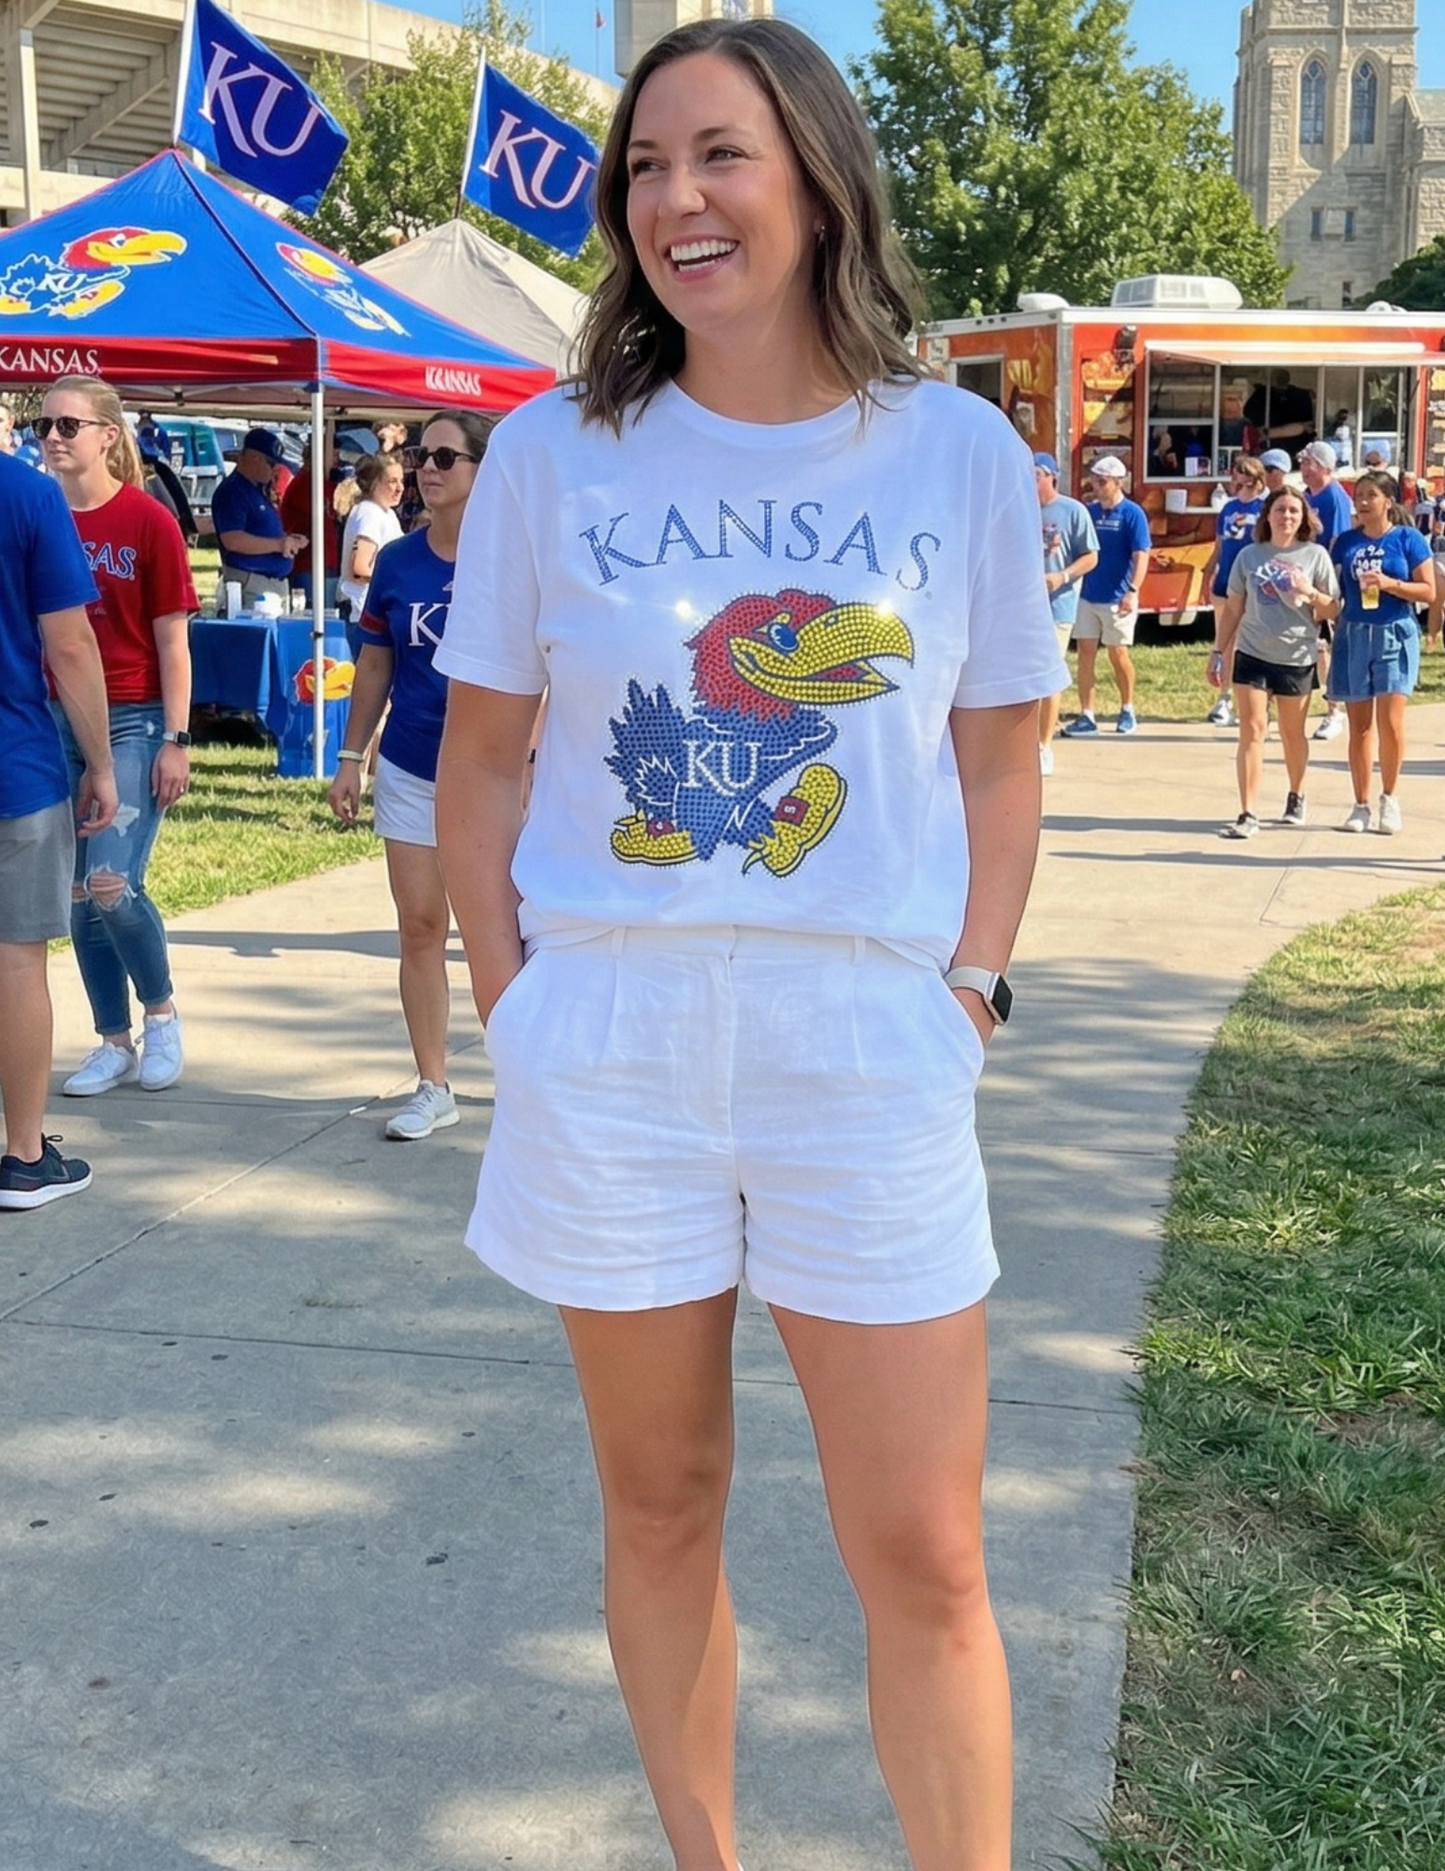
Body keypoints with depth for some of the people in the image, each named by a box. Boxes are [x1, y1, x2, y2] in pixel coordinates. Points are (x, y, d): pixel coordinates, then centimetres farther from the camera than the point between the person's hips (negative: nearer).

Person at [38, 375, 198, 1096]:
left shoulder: (149, 522, -6)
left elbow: (172, 642, -5)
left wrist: (176, 741, -9)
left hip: (132, 721, -5)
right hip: (57, 722, 5)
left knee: (111, 885, -13)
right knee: (78, 895, 7)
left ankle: (161, 1011, 13)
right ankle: (114, 1043, 20)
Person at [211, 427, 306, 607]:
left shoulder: (258, 490, 19)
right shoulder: (232, 491, -12)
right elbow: (232, 540, -24)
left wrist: (287, 539, 11)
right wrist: (278, 544, -19)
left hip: (275, 581, 10)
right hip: (249, 583, -10)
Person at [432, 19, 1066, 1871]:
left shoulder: (960, 452, 0)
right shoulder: (550, 455, 0)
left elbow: (999, 762, 7)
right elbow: (480, 757, 6)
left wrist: (968, 989, -2)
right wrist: (514, 1006, -1)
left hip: (871, 1051, -1)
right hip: (607, 1054, 1)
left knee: (924, 1558, 3)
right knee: (660, 1507, 15)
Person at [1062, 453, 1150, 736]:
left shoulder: (1132, 513, -7)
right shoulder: (1089, 511, 7)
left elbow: (1141, 556, -12)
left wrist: (1133, 591, -23)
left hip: (1117, 598, -5)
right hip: (1088, 595, 5)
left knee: (1117, 652, 5)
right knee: (1085, 652, 1)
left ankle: (1128, 709, 23)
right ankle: (1086, 715, 4)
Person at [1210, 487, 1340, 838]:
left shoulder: (1315, 555, 1)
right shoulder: (1249, 556, 4)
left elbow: (1332, 610, 1)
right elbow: (1232, 609, 10)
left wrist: (1310, 593, -18)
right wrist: (1219, 653, 8)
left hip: (1297, 658, 0)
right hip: (1252, 655, 0)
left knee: (1292, 734, 13)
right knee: (1251, 731, -7)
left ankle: (1296, 797, 36)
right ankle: (1248, 814, -9)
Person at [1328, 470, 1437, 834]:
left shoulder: (1407, 539, 0)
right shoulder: (1345, 542, 8)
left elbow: (1428, 591, -3)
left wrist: (1390, 584, -15)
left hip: (1395, 636, -3)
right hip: (1353, 636, 3)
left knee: (1390, 722, -9)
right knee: (1359, 725, 5)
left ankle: (1389, 798, 10)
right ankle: (1361, 805, 13)